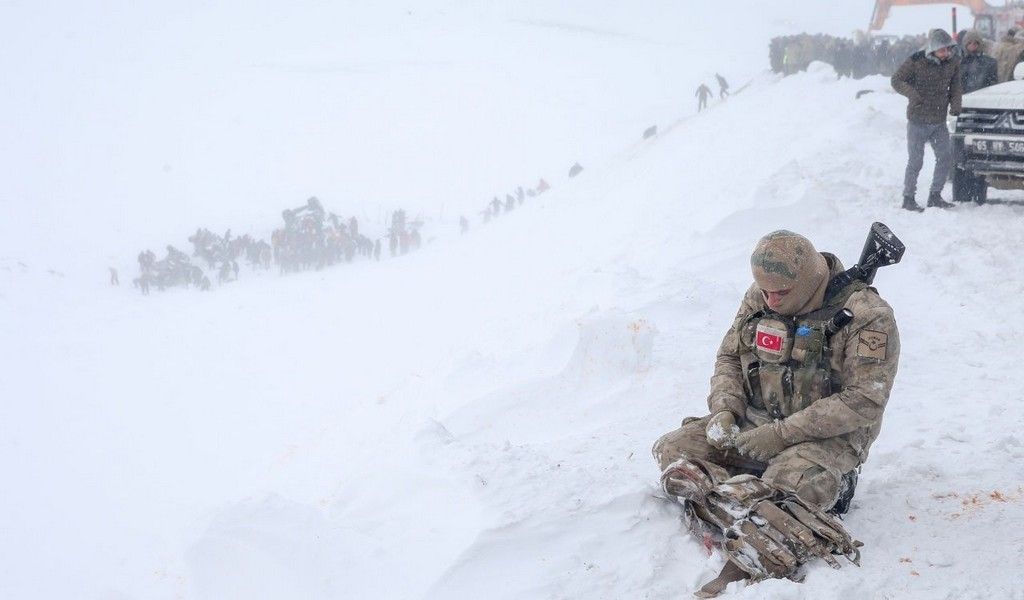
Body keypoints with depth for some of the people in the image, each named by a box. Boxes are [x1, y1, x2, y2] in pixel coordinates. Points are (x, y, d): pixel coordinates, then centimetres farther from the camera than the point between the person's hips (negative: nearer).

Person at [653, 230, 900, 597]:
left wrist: (782, 434, -24)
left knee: (793, 481, -39)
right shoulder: (759, 298, 3)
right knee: (674, 450, -14)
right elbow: (729, 357, 15)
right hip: (751, 425, 6)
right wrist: (724, 409, -6)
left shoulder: (867, 318, -15)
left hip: (827, 435, -6)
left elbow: (864, 401, -20)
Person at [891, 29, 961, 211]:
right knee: (915, 161, -2)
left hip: (939, 121, 5)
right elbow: (896, 80, -8)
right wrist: (912, 92, -26)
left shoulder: (952, 63, 1)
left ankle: (935, 196, 18)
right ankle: (908, 198, 10)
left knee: (945, 158, 4)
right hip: (918, 121, -5)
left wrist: (955, 104, -8)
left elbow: (955, 86, 12)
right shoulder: (916, 61, -13)